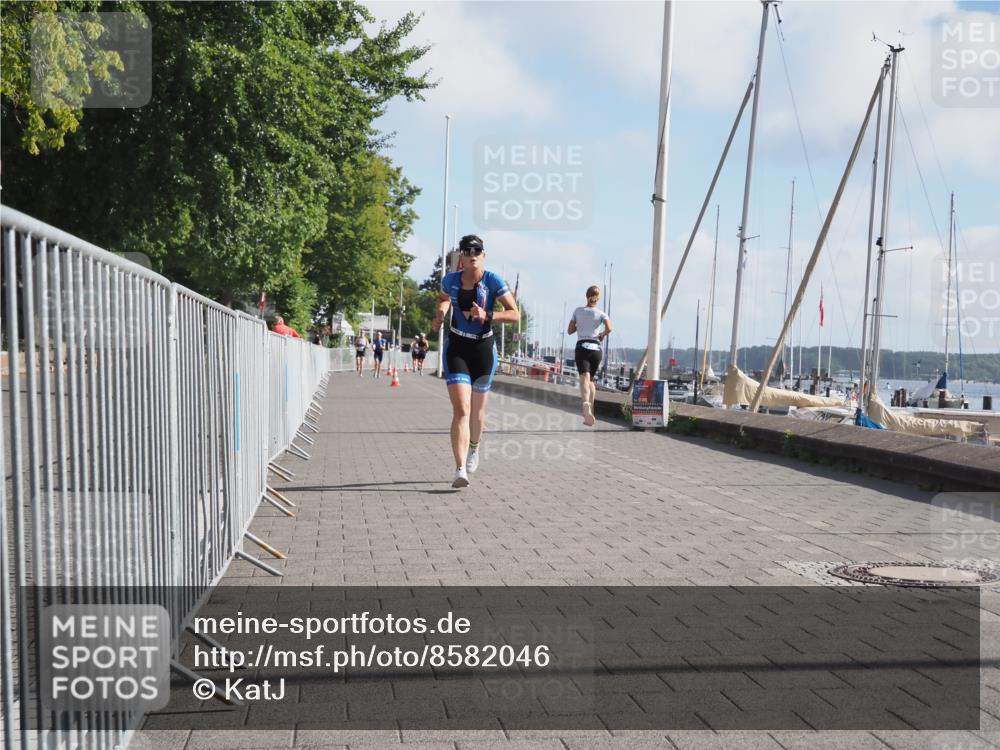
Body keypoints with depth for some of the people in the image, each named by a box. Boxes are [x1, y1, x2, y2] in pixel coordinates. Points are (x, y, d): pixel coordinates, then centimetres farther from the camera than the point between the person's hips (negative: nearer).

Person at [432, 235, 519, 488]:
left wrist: (487, 316, -25)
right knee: (461, 409, -15)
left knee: (477, 408, 16)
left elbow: (515, 314, -10)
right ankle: (460, 470, -20)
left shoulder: (493, 281, -8)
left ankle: (474, 448, 46)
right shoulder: (450, 280, 0)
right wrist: (440, 313, 2)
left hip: (484, 348, 0)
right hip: (456, 348, 0)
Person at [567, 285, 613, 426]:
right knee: (591, 379, 19)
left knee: (584, 378, -18)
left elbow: (570, 330, 11)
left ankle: (586, 403, -46)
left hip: (581, 347, -1)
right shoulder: (601, 314, 4)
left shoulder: (578, 311, 7)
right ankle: (590, 410, 18)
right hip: (596, 348, 1)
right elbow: (609, 328, -13)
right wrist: (603, 335, 6)